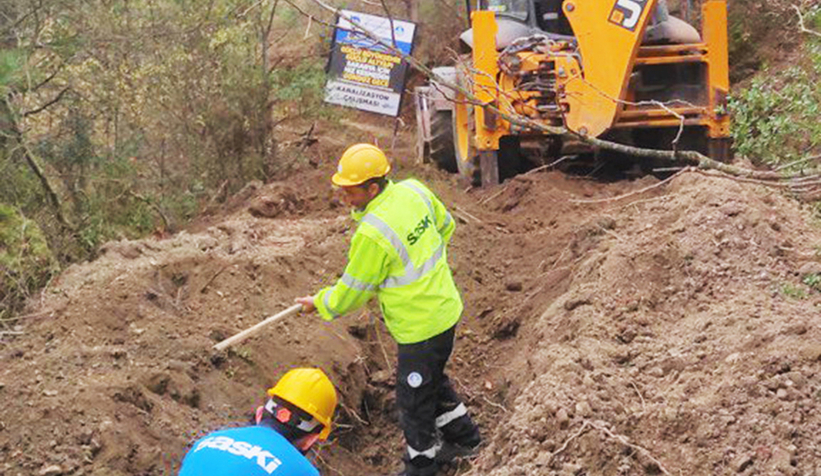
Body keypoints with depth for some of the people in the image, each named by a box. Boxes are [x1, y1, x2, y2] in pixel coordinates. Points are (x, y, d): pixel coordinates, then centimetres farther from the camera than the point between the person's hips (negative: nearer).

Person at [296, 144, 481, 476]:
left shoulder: (373, 235, -29)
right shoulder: (414, 190, -7)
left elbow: (353, 290, -16)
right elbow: (445, 227, 11)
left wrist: (320, 304, 3)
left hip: (421, 328, -9)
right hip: (446, 307, 9)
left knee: (414, 399, 13)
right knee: (433, 380, 30)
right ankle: (463, 438, 47)